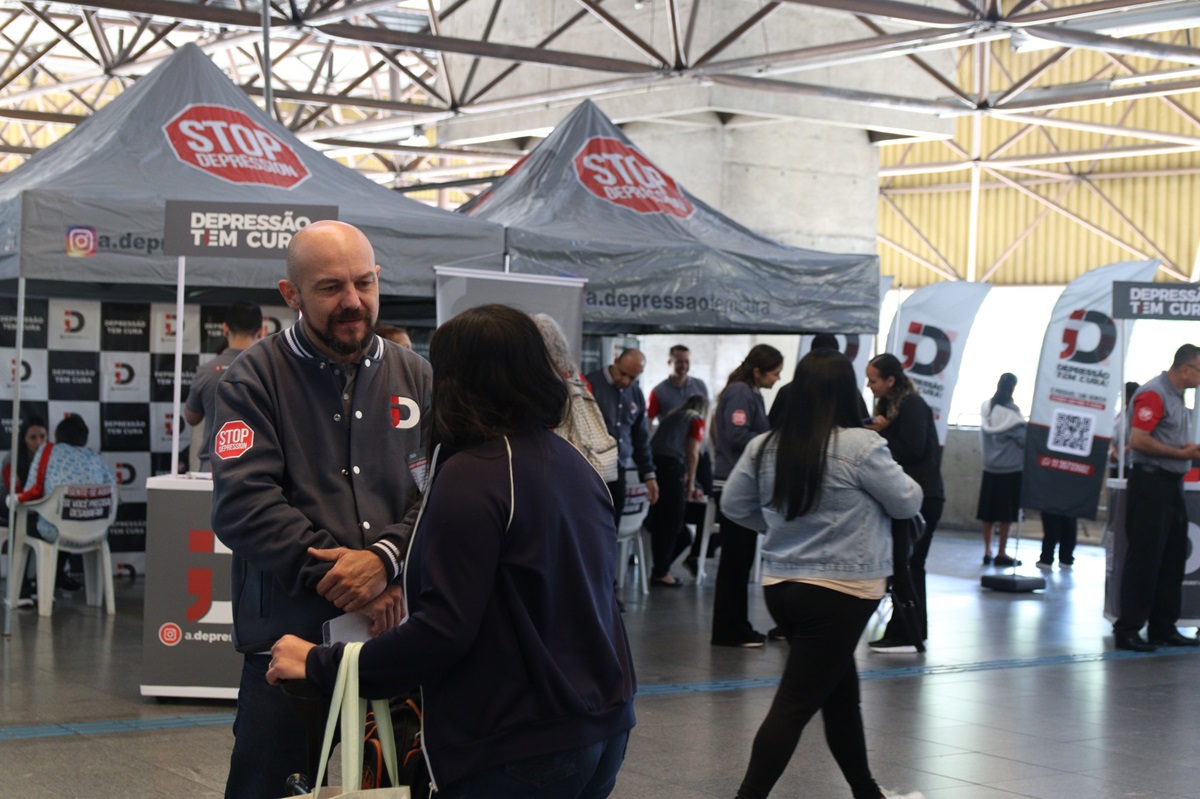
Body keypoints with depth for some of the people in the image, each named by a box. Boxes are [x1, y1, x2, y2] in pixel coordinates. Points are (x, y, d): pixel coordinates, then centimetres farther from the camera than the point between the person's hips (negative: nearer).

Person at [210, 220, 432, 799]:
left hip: (403, 636, 3)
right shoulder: (254, 378, -1)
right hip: (287, 637, -3)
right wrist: (337, 576, -15)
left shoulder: (415, 379, 9)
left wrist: (385, 558, -16)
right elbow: (243, 506, -11)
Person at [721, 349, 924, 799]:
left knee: (841, 694, 20)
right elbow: (908, 503, -4)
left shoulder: (765, 447, 2)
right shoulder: (859, 446, -14)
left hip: (781, 585, 7)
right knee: (795, 705, -5)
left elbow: (733, 506, 12)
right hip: (840, 592, -7)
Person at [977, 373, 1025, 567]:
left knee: (989, 511, 9)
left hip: (989, 467, 6)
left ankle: (987, 552, 13)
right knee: (1006, 512, 2)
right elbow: (1024, 438, -15)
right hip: (1011, 468, -6)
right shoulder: (1010, 412, -17)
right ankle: (1001, 553, 6)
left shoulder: (987, 408, 0)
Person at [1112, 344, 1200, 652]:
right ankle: (1127, 630, -2)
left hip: (1172, 484, 10)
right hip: (1151, 481, -10)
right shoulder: (1153, 394, -15)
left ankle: (1164, 628, 20)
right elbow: (1138, 440, -22)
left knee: (1172, 558, 13)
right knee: (1143, 559, -7)